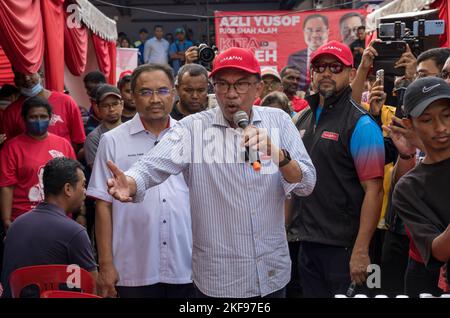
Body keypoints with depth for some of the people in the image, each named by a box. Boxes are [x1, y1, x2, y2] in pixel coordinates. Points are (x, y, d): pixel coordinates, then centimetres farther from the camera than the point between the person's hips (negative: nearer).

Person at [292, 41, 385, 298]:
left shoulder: (361, 124, -12)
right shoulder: (302, 119, 10)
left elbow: (373, 191, -17)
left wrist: (361, 251, -21)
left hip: (343, 247, -6)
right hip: (307, 243, 7)